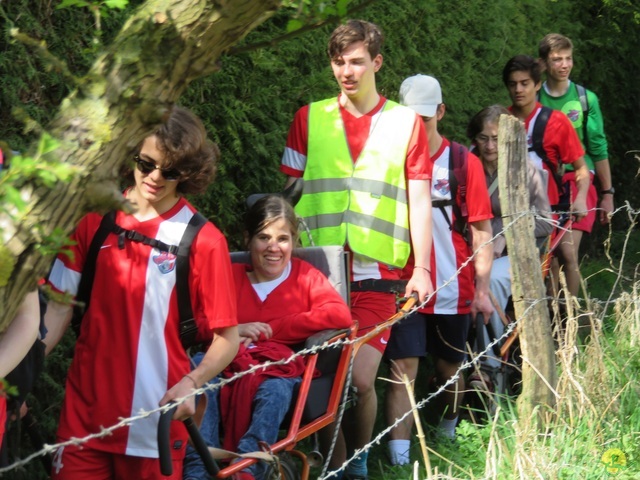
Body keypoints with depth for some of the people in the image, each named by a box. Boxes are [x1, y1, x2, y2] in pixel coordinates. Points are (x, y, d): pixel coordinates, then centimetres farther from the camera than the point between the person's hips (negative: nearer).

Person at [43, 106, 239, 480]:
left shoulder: (203, 240, -6)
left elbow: (227, 338, -3)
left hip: (154, 423, -2)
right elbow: (60, 308, 6)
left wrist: (191, 383, -20)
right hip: (85, 416, 2)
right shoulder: (94, 219, 3)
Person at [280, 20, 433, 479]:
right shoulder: (310, 118, 10)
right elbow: (289, 192, 12)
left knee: (360, 380, -8)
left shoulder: (405, 122, 7)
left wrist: (422, 268, -2)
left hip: (375, 274, -1)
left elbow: (419, 199, 5)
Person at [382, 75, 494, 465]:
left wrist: (482, 288, -6)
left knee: (450, 368, 14)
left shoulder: (464, 162, -1)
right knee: (403, 369, -9)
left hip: (452, 289, 1)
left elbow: (481, 229, 0)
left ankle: (447, 437, 41)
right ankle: (399, 459, -11)